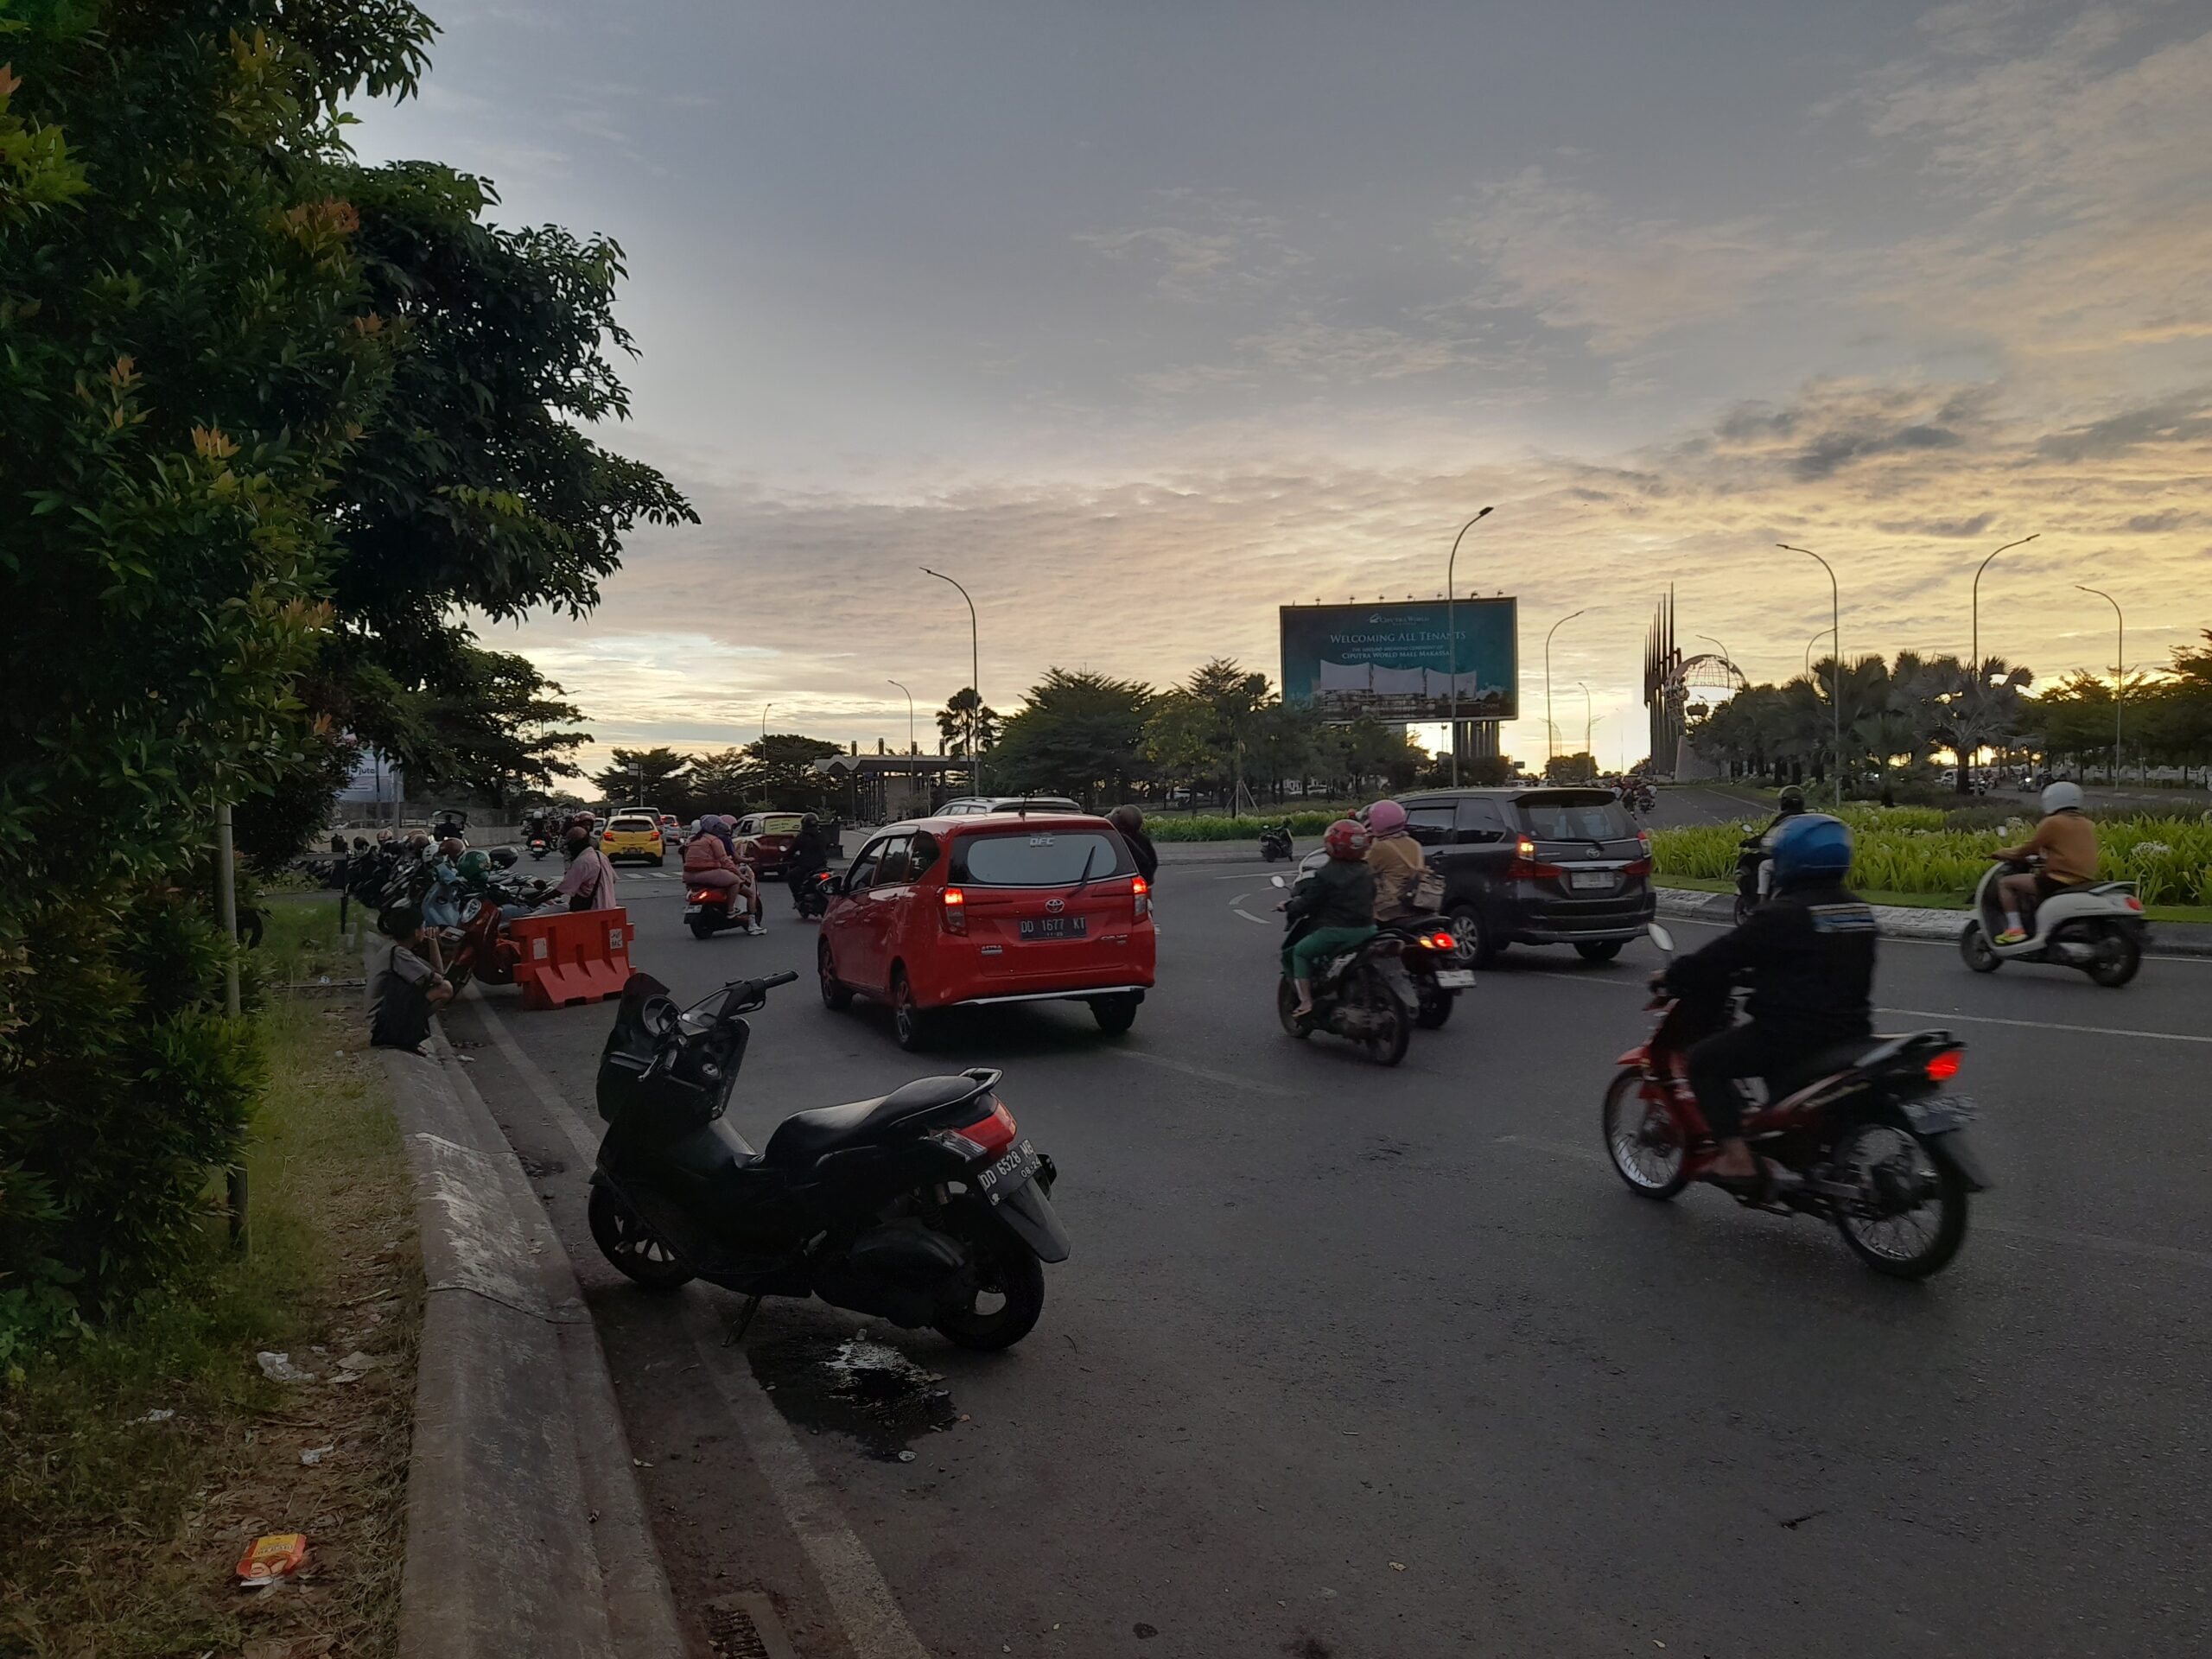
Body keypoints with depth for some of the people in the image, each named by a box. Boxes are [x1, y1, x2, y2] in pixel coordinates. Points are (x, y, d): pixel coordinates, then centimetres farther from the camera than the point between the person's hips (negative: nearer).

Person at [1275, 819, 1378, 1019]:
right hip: (1367, 931, 7)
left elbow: (1307, 904, -10)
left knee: (1299, 952, 11)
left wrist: (1288, 906, 10)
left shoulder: (1326, 875, -13)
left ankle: (1305, 1001, 0)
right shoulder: (1367, 873, 8)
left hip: (1338, 932, -6)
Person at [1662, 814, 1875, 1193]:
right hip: (1851, 1032, 9)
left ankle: (1738, 1160, -9)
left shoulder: (1784, 914, -16)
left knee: (1705, 1061, 0)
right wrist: (1758, 977, 32)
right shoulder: (1858, 910, 10)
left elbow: (1724, 955, -12)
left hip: (1797, 1031, -9)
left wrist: (1672, 978, 4)